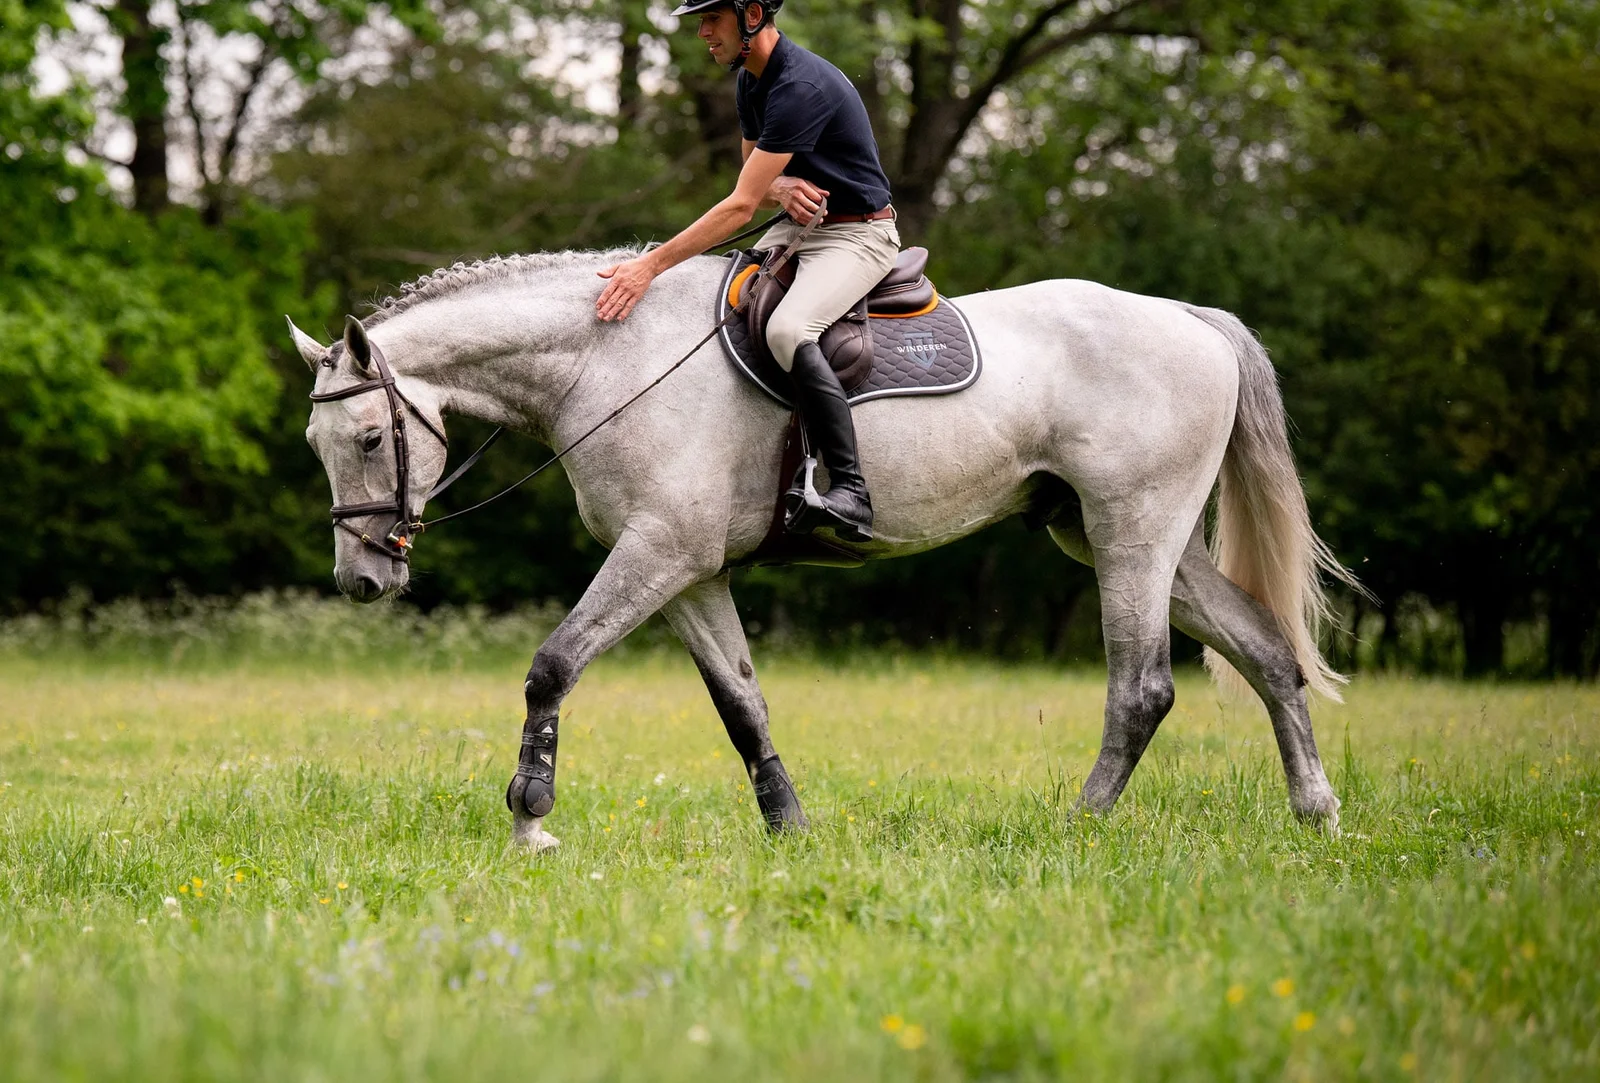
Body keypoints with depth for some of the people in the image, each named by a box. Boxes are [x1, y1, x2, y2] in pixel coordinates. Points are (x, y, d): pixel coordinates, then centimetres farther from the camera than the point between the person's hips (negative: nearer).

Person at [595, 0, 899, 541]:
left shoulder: (800, 87, -25)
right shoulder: (750, 79, 7)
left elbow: (741, 206, -28)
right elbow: (753, 178, 18)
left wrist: (651, 264, -29)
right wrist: (780, 187, -9)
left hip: (858, 236, -10)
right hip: (800, 225, 10)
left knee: (786, 330, -34)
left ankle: (850, 493, -36)